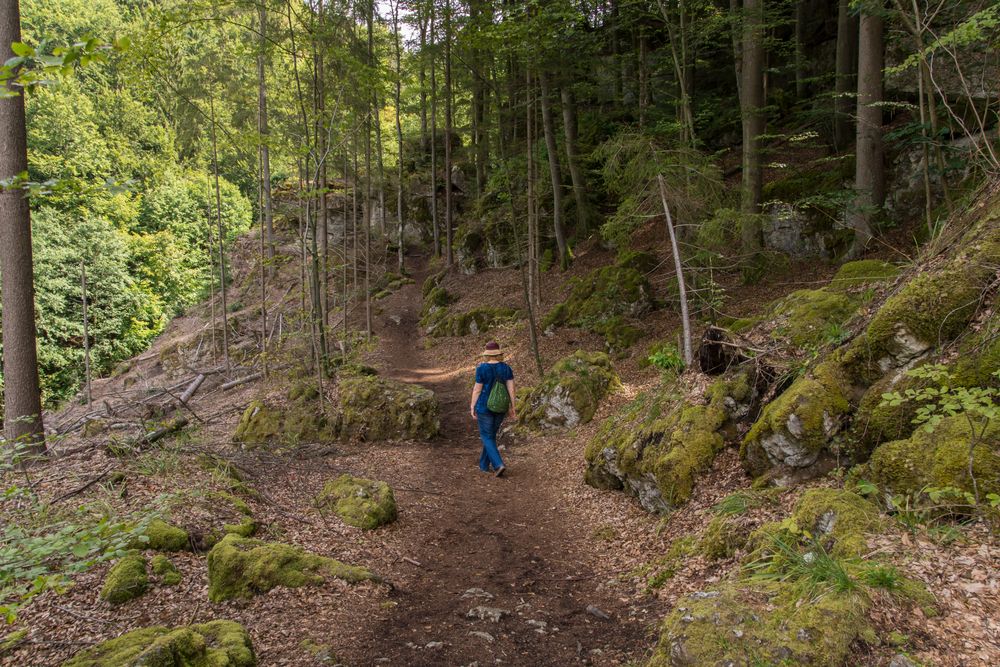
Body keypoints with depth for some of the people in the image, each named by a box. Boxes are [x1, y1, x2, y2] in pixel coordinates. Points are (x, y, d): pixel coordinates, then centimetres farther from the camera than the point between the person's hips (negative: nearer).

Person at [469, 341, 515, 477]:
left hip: (485, 407, -4)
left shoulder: (482, 368, -14)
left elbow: (477, 390, -12)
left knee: (487, 437, 5)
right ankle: (484, 465, 28)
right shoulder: (507, 368, -4)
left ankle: (498, 465, -10)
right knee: (491, 434, 20)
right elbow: (511, 388, -4)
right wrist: (512, 408, 3)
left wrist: (472, 407, -2)